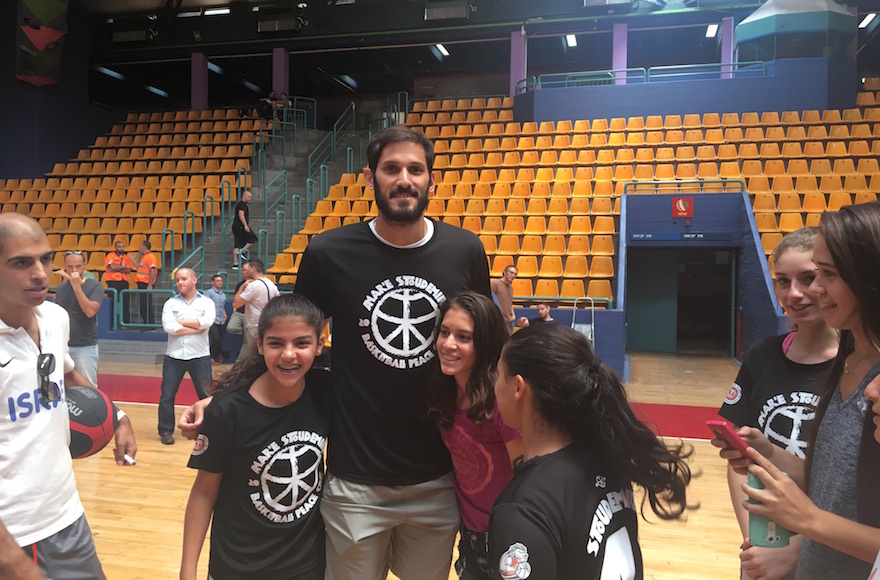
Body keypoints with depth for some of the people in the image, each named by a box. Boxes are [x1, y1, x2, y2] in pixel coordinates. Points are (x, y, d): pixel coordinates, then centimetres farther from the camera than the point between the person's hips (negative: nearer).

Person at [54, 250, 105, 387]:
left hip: (86, 347, -5)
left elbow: (90, 311, -21)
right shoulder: (60, 289, 8)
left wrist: (77, 287, -21)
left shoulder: (95, 286, -8)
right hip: (62, 346, 5)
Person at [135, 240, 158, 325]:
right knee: (141, 304, 12)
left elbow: (153, 271, -20)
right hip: (141, 284, 10)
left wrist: (150, 285, -25)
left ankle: (150, 324, -6)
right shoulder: (143, 257, 19)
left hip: (146, 285, -10)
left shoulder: (150, 257, -12)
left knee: (146, 305, -10)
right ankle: (146, 323, 18)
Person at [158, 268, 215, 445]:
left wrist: (180, 321, -11)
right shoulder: (170, 303, 5)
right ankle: (166, 431, 20)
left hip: (200, 356, -1)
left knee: (206, 395, 7)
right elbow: (168, 327, -12)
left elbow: (207, 322, -17)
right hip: (174, 356, 1)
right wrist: (196, 328, -12)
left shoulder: (206, 302, 3)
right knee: (167, 396, 5)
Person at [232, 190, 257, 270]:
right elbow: (241, 214, -22)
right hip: (240, 227, -10)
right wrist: (245, 225, -30)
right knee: (253, 239, -3)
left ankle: (235, 264, 4)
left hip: (236, 227, 10)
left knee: (237, 246, 6)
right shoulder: (242, 204, -8)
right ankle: (242, 251, -8)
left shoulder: (240, 204, 24)